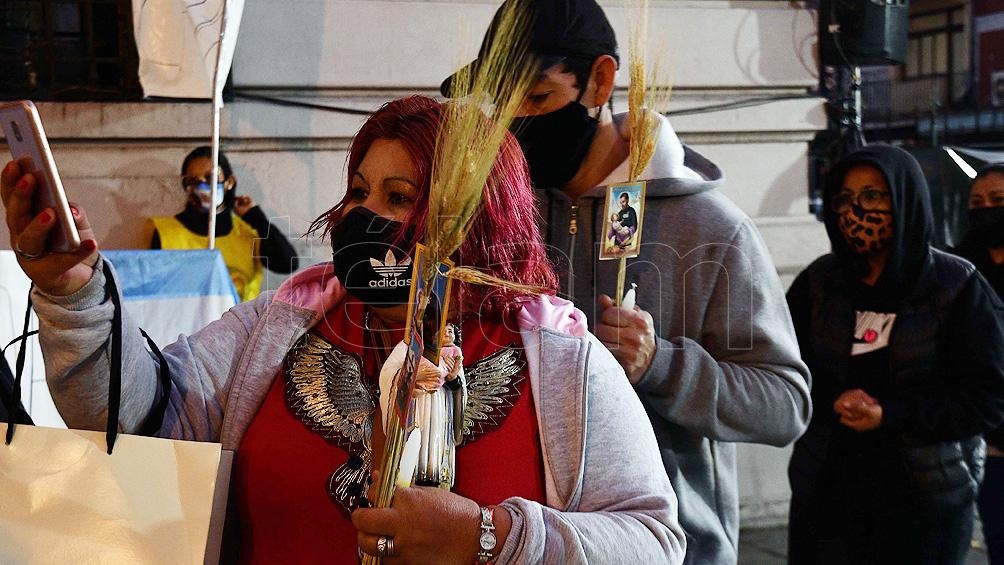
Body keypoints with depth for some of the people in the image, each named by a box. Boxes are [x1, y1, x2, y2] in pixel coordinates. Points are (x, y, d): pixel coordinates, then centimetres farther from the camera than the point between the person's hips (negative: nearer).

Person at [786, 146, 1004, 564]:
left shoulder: (957, 286, -5)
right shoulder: (817, 282, 4)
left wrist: (890, 414, -18)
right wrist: (831, 402, -16)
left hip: (926, 498, -2)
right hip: (826, 491, 2)